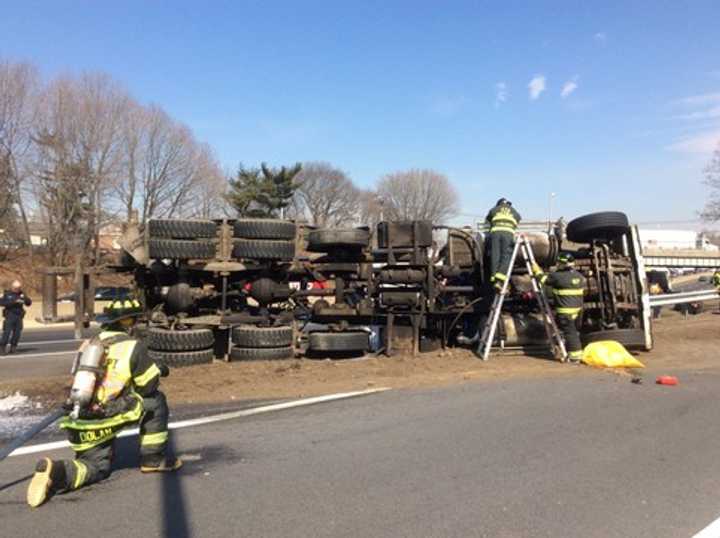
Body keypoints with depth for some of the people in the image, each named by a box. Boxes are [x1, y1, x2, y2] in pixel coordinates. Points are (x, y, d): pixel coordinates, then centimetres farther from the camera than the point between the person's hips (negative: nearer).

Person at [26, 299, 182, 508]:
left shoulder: (89, 344, 12)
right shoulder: (133, 346, -7)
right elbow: (148, 386, 0)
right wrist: (158, 372, 22)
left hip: (78, 421, 6)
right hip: (104, 416, -6)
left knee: (97, 467, 23)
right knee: (155, 401, 12)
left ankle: (57, 472, -6)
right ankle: (153, 459, 16)